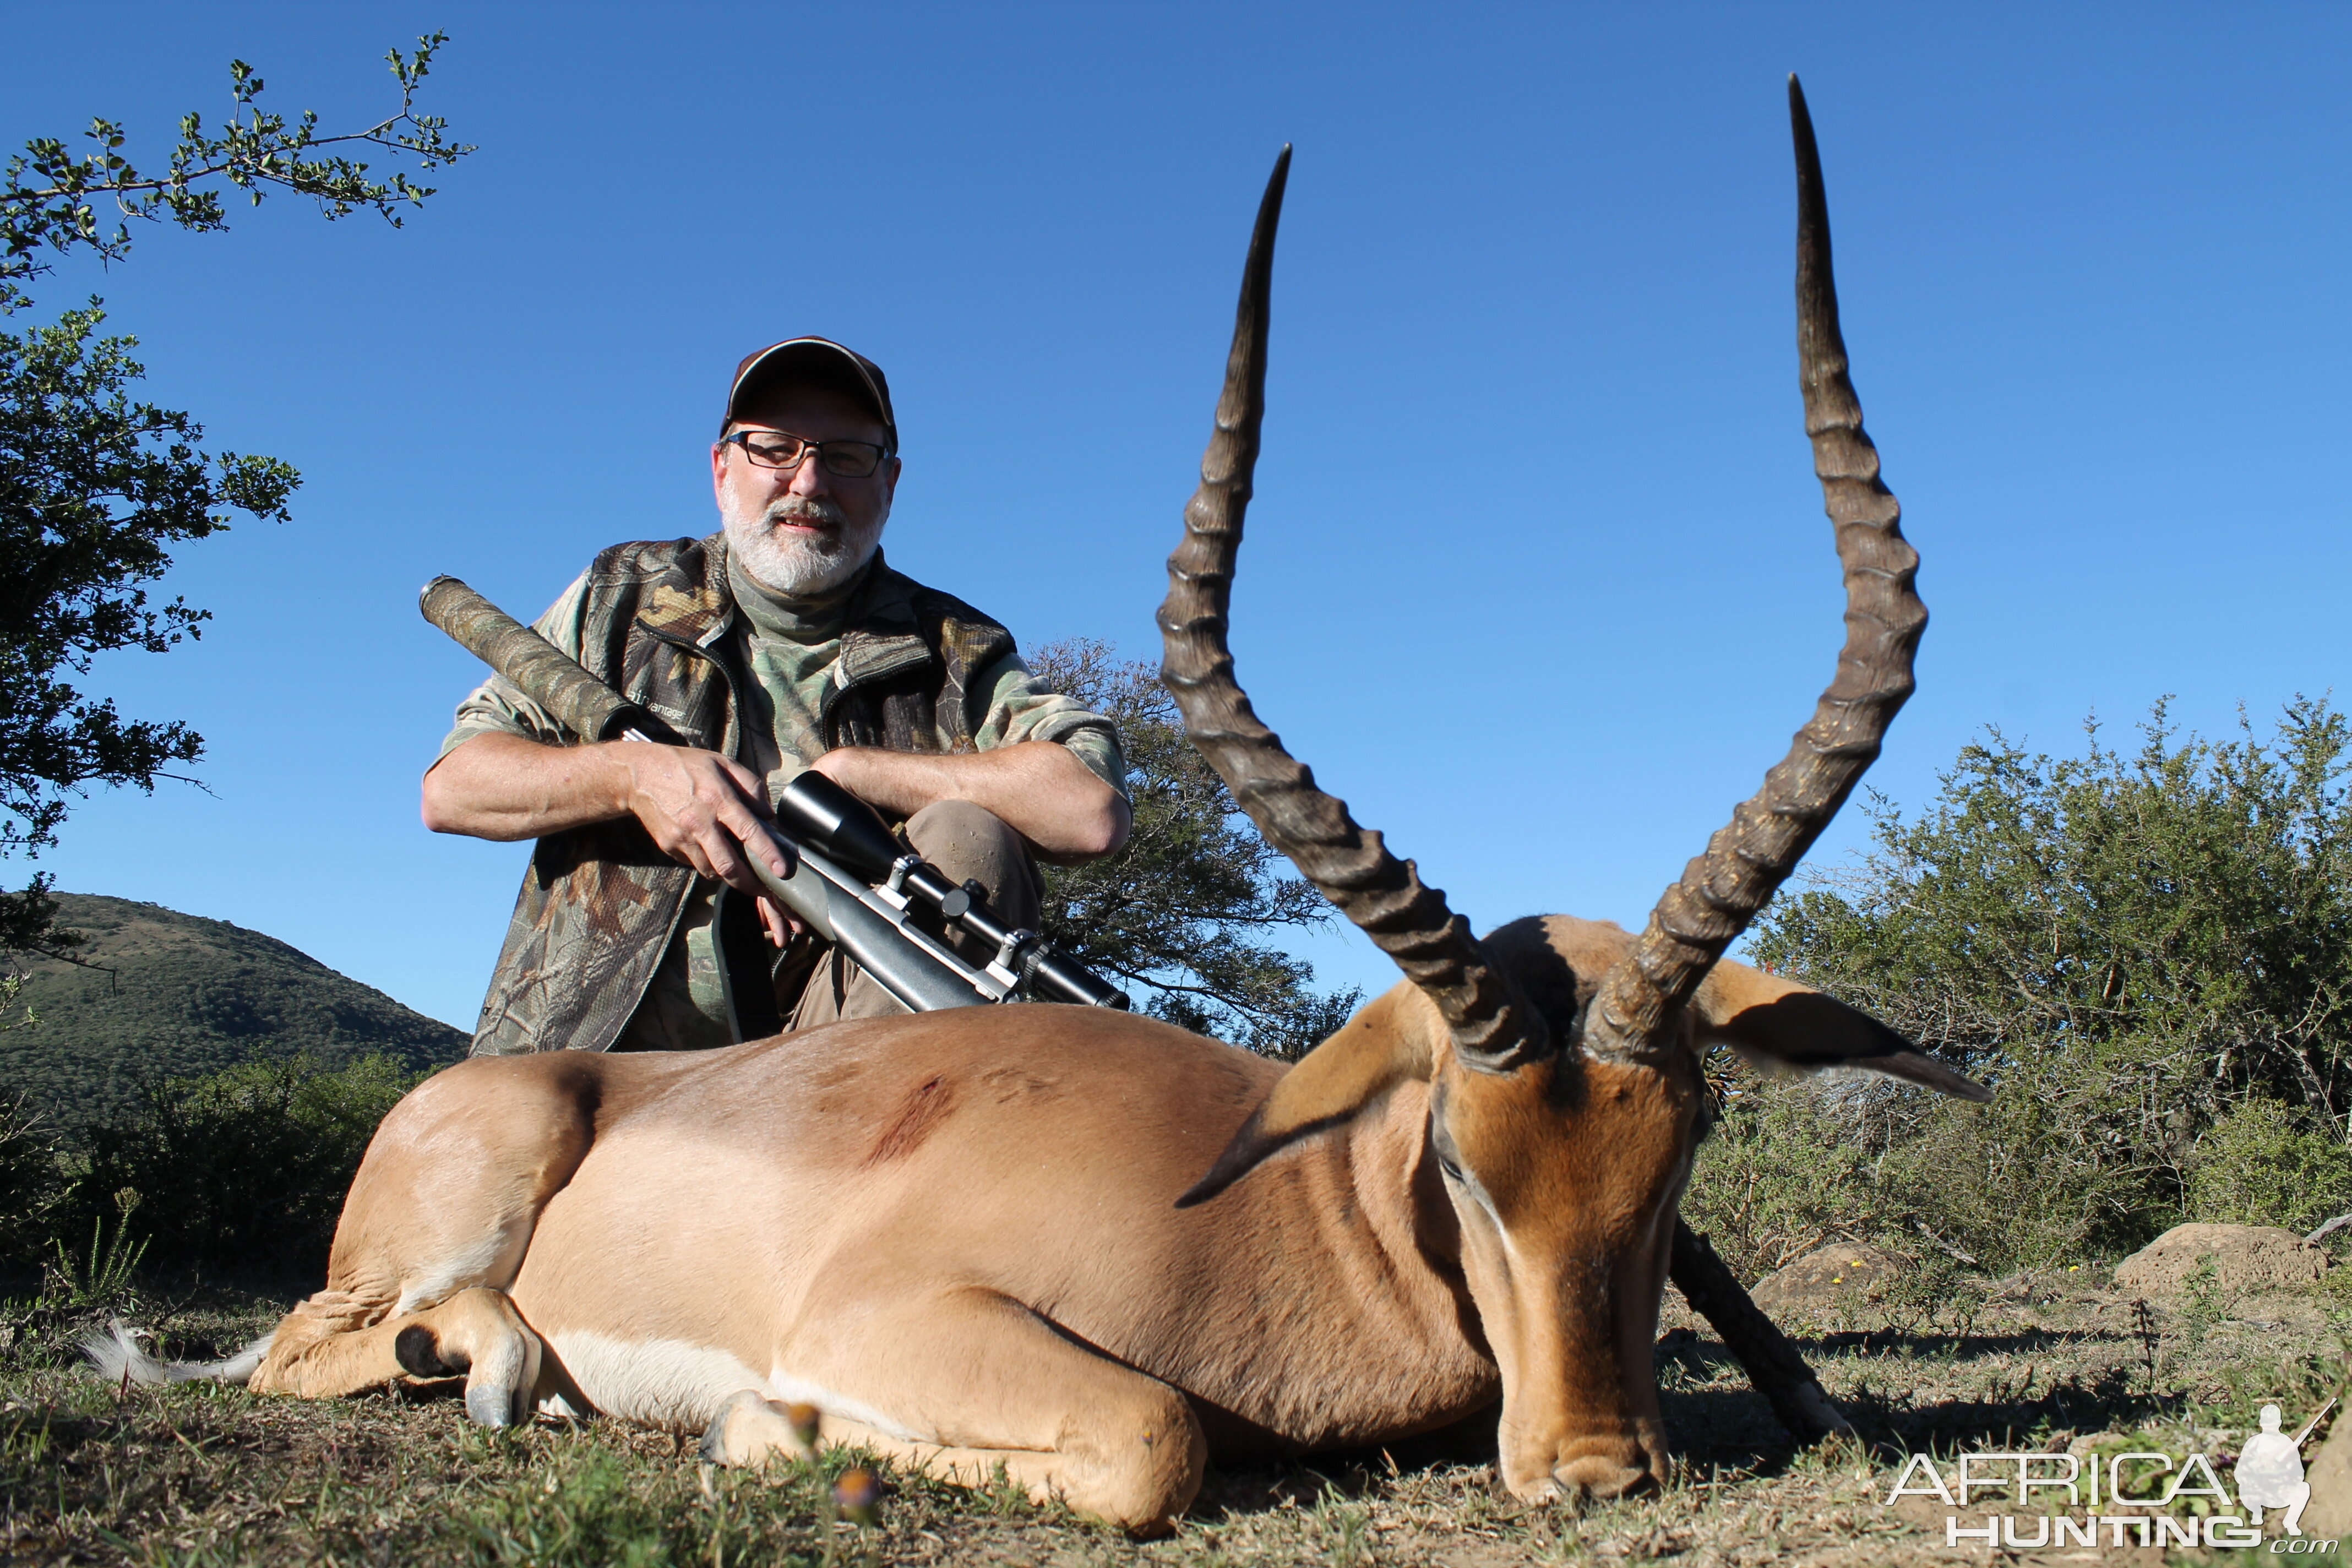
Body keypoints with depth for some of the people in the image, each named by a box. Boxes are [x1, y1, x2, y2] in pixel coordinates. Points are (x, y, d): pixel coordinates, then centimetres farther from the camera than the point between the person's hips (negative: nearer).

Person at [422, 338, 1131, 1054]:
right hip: (596, 1062, 1)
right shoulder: (619, 600, 12)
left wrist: (848, 773, -12)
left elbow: (1093, 812, -12)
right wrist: (632, 775, -11)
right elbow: (449, 788, 8)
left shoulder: (954, 652, 6)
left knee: (968, 838, -25)